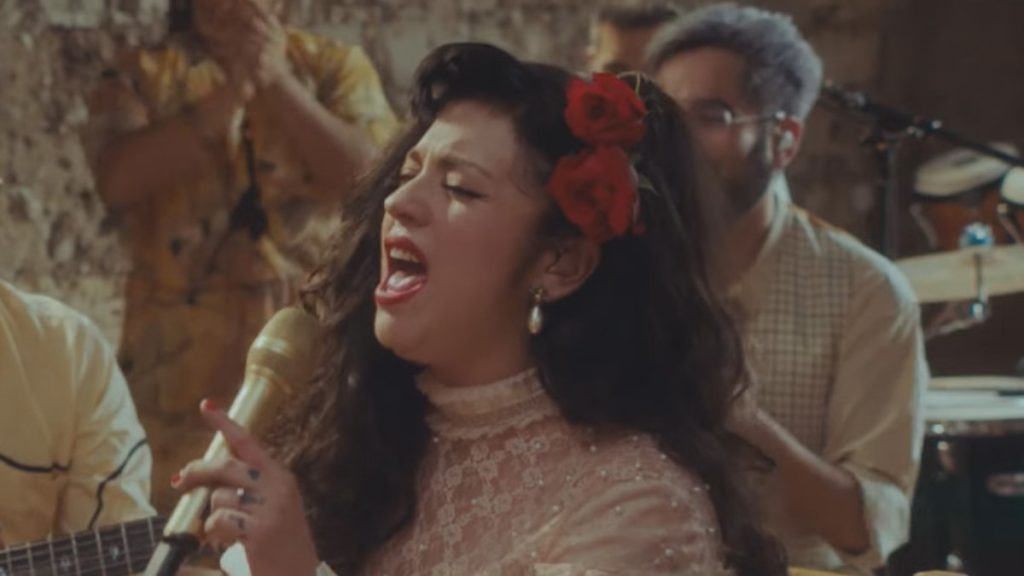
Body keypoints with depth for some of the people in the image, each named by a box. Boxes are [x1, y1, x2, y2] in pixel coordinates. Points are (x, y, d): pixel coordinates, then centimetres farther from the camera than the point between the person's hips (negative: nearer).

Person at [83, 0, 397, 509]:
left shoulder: (335, 65, 9)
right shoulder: (139, 76, 8)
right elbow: (118, 180, -11)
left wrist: (278, 82, -15)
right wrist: (230, 92, -16)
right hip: (183, 356, 0)